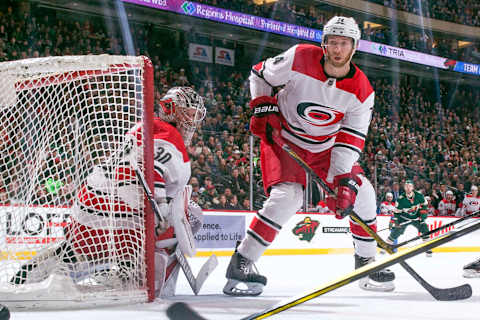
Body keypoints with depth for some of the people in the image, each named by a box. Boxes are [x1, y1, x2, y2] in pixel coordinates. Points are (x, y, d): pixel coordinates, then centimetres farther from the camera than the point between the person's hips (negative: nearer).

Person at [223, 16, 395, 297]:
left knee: (361, 192, -3)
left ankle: (367, 262, 16)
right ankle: (241, 263, -18)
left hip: (325, 145, 4)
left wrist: (345, 180, -28)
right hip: (283, 137, -4)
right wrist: (264, 110, -15)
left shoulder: (362, 91, -14)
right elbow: (260, 75, -4)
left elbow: (350, 141, -17)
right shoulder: (300, 58, -21)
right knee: (287, 196, -25)